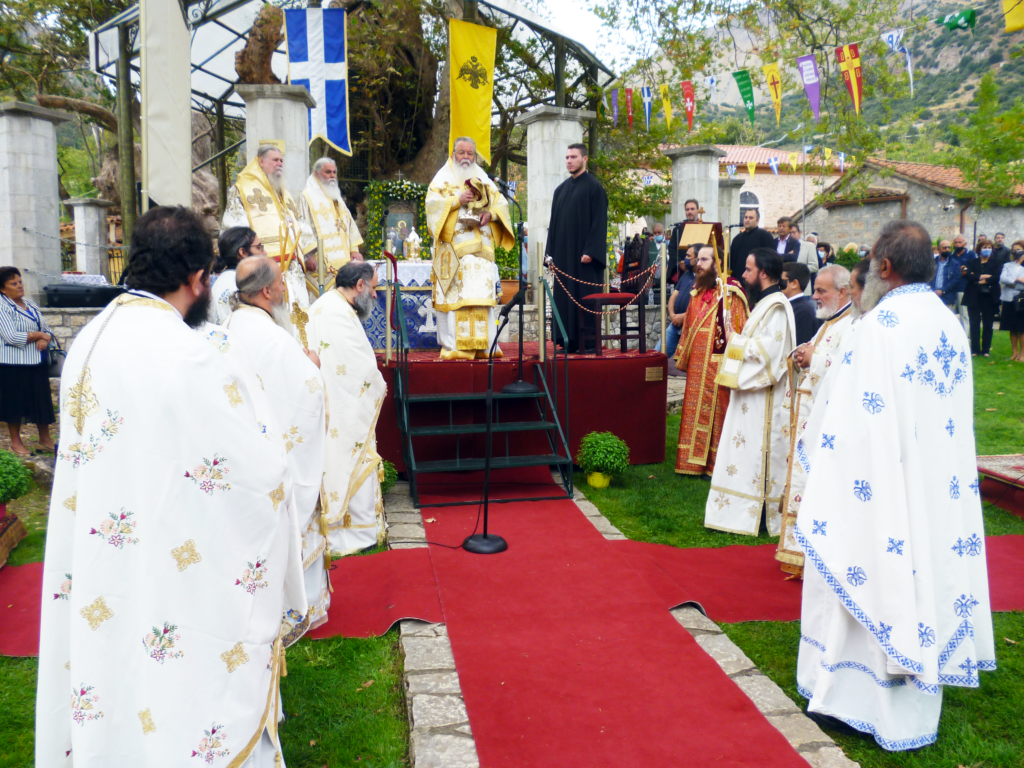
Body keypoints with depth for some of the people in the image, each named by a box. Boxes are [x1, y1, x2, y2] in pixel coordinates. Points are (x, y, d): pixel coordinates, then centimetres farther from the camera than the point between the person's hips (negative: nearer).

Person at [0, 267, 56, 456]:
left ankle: (45, 439, 22)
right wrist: (39, 335, -12)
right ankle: (15, 442, 17)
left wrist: (45, 340, -7)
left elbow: (47, 329, 15)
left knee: (43, 400, 10)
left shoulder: (31, 304, 12)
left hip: (37, 361, 7)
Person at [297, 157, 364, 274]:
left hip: (344, 258, 7)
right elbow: (304, 228, -8)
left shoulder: (337, 197, 24)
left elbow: (349, 223, 20)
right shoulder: (307, 197, 1)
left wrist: (354, 249, 8)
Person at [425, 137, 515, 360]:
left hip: (481, 246, 4)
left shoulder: (484, 180, 21)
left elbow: (501, 203, 15)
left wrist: (490, 214, -5)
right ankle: (453, 345, -10)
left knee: (483, 294, -2)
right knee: (454, 295, -10)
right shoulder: (443, 178, 10)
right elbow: (432, 202, -4)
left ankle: (483, 344, 0)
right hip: (454, 246, -4)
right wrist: (457, 201, -14)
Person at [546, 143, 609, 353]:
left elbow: (599, 222, -10)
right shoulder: (560, 189, 16)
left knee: (585, 296, -5)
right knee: (565, 296, 5)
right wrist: (550, 251, 9)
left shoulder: (594, 186, -3)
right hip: (563, 254, 6)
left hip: (584, 253, -6)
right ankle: (570, 341, 9)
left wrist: (590, 251, -18)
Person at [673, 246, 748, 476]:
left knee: (717, 412, 1)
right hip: (697, 366, 7)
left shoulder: (730, 293, -10)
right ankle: (695, 461, 22)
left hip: (718, 364, -7)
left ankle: (716, 463, 12)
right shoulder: (698, 293, 13)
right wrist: (683, 358, 21)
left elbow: (738, 329, -14)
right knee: (695, 411, 12)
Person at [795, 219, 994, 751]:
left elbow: (853, 422, -19)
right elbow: (961, 420, 12)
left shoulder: (881, 324, -17)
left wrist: (823, 488, -11)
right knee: (927, 575, 14)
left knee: (874, 581, 4)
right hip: (939, 491, 7)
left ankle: (852, 698, 16)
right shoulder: (951, 325, 7)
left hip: (885, 488, -7)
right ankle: (915, 707, 28)